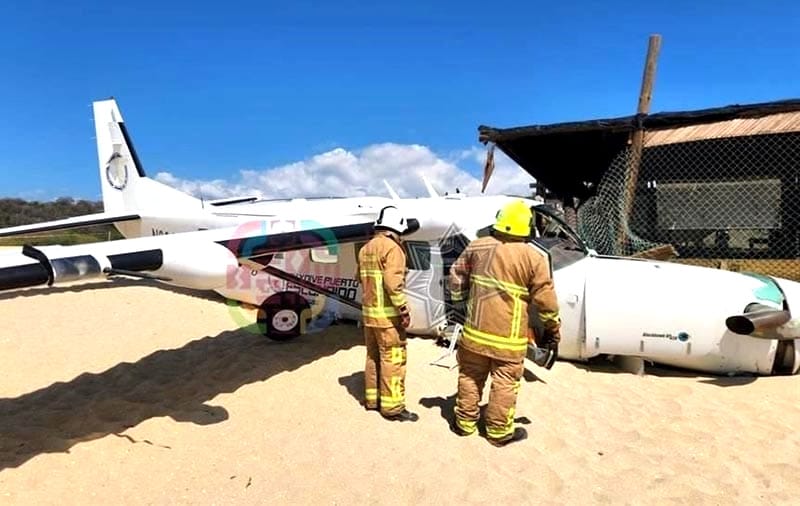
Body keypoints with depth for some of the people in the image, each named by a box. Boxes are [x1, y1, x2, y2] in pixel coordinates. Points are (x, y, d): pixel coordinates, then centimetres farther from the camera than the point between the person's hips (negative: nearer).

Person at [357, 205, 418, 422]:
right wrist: (404, 310, -18)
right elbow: (393, 283, -23)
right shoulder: (392, 248, -15)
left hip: (369, 312, 9)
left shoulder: (365, 249, 13)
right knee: (393, 359, -1)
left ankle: (372, 398, 28)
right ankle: (393, 407, 5)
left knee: (373, 356, 18)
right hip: (387, 315, -9)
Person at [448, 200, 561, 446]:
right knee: (505, 383, 11)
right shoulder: (534, 258, -10)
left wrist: (459, 303, 21)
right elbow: (545, 300, -7)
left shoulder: (478, 246, -1)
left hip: (475, 329, 3)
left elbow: (457, 275, 8)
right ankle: (499, 431, 24)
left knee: (470, 377, 17)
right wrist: (553, 330, 6)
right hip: (508, 336, -3)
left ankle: (465, 422, 30)